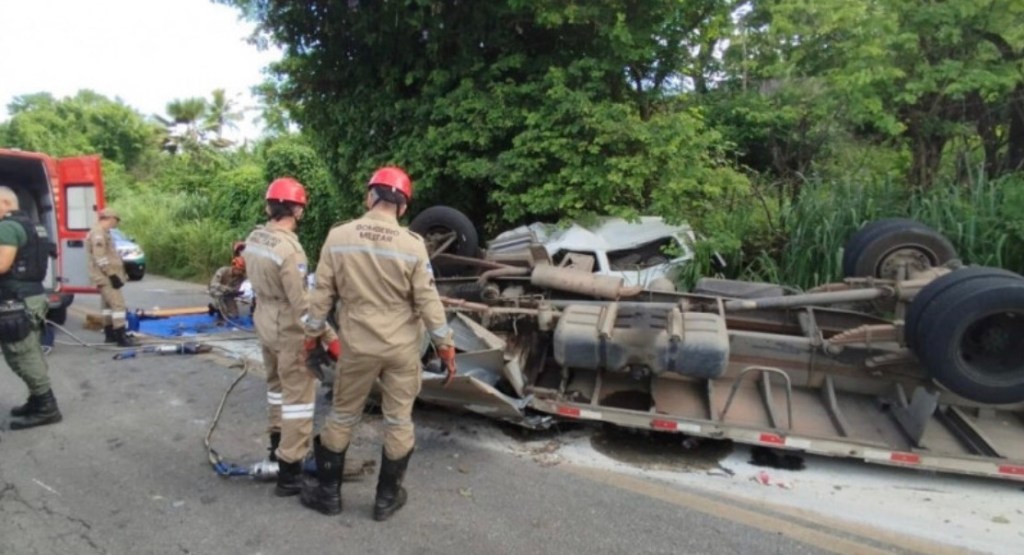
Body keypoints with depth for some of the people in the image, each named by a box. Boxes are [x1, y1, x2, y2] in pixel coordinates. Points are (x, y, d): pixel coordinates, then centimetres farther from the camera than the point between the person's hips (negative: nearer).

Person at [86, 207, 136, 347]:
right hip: (105, 276, -11)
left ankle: (109, 334, 25)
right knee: (118, 303, -14)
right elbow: (100, 258, -24)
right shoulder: (98, 233, -17)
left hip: (107, 275, 11)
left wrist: (116, 273, 23)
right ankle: (121, 337, -16)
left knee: (107, 304, 16)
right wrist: (112, 275, -23)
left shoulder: (103, 232, 16)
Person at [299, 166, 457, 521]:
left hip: (358, 346, 1)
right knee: (398, 422, 13)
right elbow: (428, 301, -9)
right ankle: (387, 498, 25)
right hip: (402, 348, -1)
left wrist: (312, 334, 11)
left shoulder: (338, 237, -8)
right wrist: (445, 345, 0)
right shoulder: (412, 245, -12)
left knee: (342, 417, 18)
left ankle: (328, 492, 31)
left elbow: (322, 293, -2)